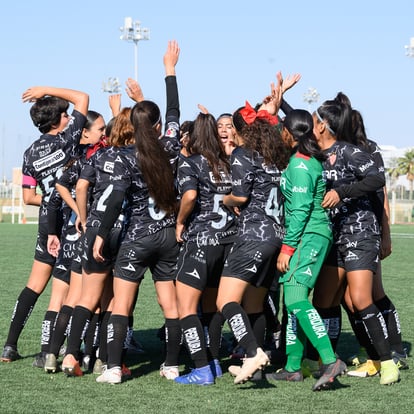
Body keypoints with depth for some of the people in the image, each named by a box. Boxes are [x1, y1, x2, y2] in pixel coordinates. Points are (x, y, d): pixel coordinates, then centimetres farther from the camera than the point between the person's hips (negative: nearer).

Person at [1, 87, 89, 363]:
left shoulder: (30, 153, 7)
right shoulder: (66, 139, -9)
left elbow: (28, 197, 9)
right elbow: (82, 98, -1)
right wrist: (47, 90, 3)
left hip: (47, 223, 6)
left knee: (35, 285, 12)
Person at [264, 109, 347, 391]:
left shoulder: (299, 163, -13)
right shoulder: (313, 159, 15)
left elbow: (301, 209, -18)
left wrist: (287, 247, -17)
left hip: (309, 235, -10)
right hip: (312, 234, 10)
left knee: (296, 298, -20)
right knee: (292, 299, 10)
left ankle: (330, 361, -27)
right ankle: (293, 367, 13)